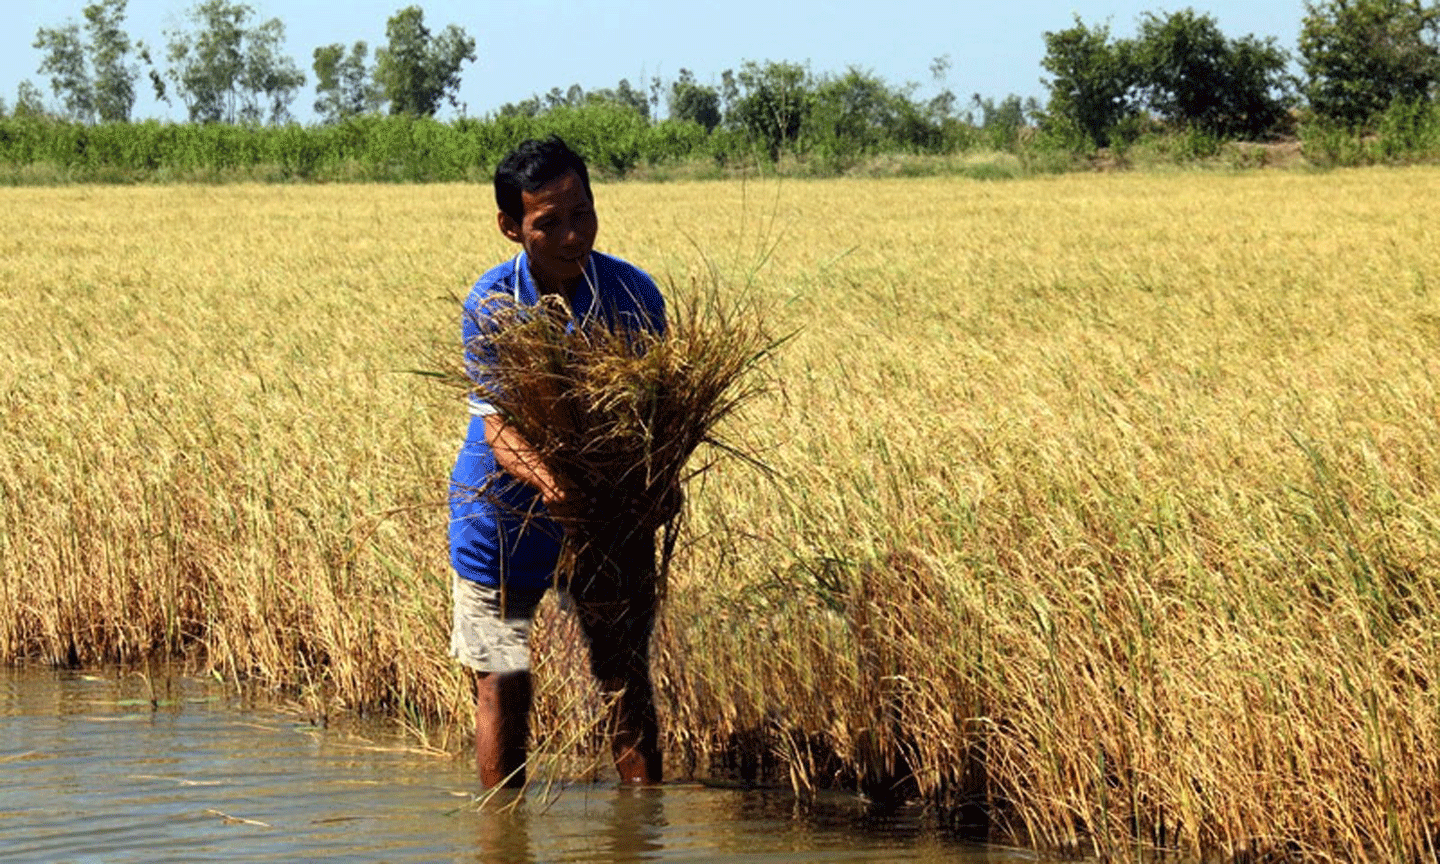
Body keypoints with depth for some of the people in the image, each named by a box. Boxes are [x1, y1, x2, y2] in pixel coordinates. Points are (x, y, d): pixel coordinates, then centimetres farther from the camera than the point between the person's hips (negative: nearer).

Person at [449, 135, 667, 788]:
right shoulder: (490, 305, -17)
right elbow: (497, 423, -24)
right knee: (501, 682, 5)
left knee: (626, 677, 4)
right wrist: (542, 477, -46)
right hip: (505, 517, -1)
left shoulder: (633, 295, -14)